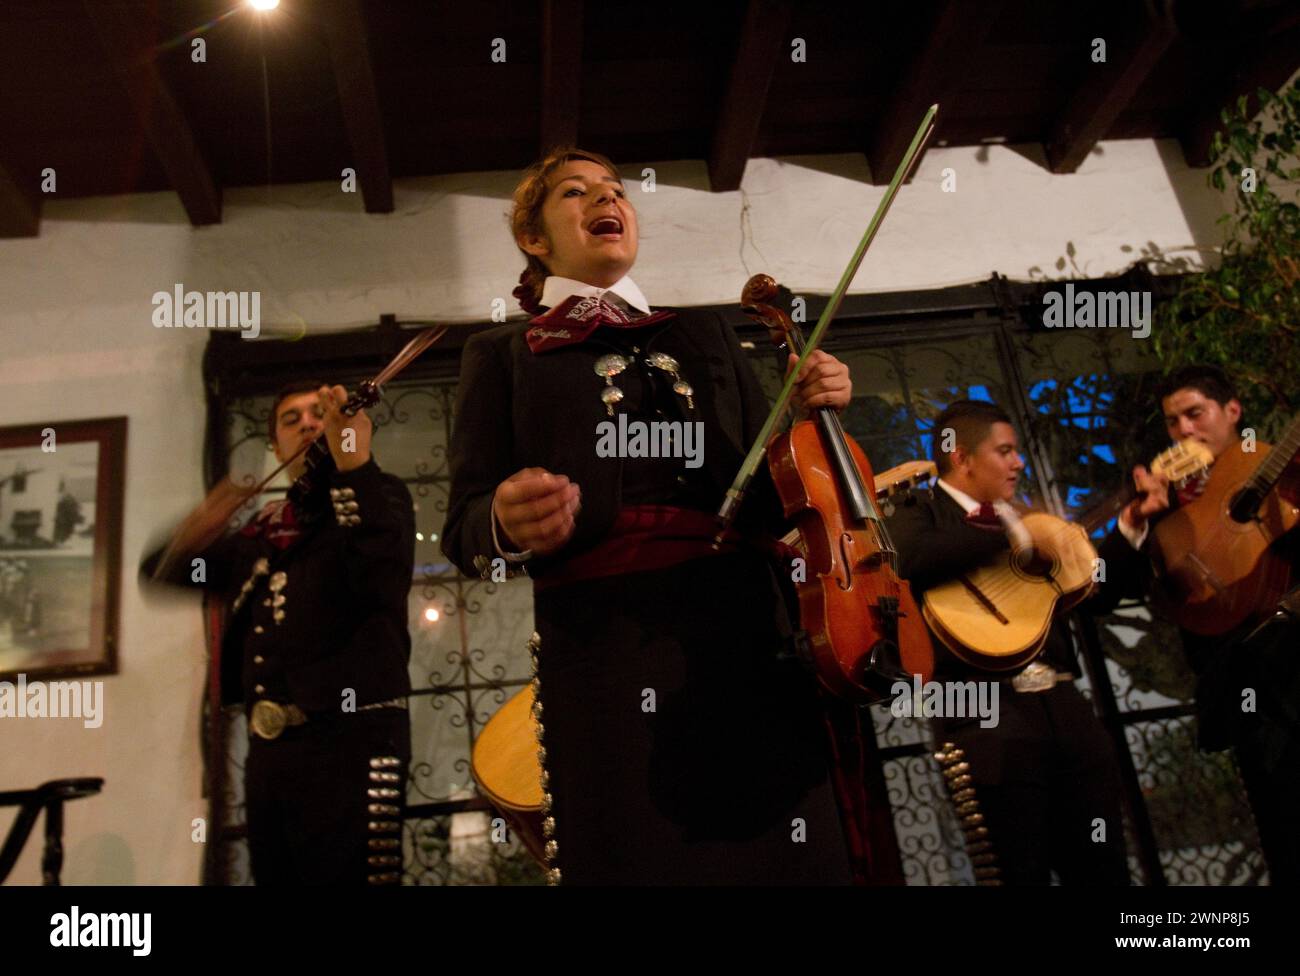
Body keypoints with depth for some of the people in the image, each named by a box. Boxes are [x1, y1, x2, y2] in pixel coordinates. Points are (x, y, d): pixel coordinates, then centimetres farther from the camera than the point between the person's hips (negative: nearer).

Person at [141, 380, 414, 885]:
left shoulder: (376, 496, 3)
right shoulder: (262, 530, 20)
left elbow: (386, 580, -18)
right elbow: (158, 575, 23)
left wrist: (354, 463, -22)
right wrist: (194, 533, 3)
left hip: (352, 734, -6)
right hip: (268, 744, 7)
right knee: (275, 874, 14)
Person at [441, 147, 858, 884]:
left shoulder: (705, 335, 19)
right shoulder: (502, 355, 11)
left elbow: (767, 503, 14)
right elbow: (465, 528, 1)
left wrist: (806, 418, -4)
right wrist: (507, 524, -22)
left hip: (742, 633, 3)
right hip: (603, 650, -2)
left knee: (781, 856, 3)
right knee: (637, 856, 1)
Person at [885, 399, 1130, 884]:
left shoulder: (1019, 514, 19)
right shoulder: (923, 510, -2)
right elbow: (904, 557, -28)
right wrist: (1011, 535, -21)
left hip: (1063, 704, 7)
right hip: (987, 716, -7)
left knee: (1104, 868, 13)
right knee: (1022, 873, 1)